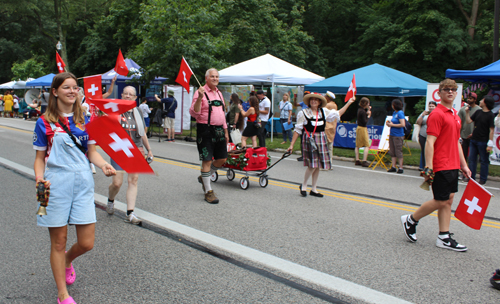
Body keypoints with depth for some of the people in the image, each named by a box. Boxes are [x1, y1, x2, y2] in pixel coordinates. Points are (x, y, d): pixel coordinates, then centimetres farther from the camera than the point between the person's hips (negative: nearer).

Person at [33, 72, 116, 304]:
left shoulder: (86, 120, 9)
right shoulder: (44, 123, 0)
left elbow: (92, 152, 10)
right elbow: (40, 157, 3)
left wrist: (104, 165, -11)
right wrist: (39, 177, -16)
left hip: (83, 183, 3)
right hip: (56, 185, -3)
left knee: (86, 243, 3)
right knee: (59, 242, 5)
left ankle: (67, 261, 39)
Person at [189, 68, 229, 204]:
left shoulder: (219, 93, 16)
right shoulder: (201, 92, -7)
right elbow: (194, 112, -17)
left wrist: (225, 131, 20)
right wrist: (199, 98, -30)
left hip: (219, 130, 7)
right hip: (205, 130, -7)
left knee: (222, 159, 10)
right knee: (207, 161, -4)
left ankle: (204, 177, 33)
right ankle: (208, 192, 7)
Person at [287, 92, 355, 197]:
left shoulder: (324, 112, 10)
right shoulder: (303, 113, -2)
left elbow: (337, 114, 22)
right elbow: (297, 130, -2)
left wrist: (349, 103, 22)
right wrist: (292, 145, -4)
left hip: (321, 140, 5)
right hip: (309, 140, -5)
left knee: (317, 165, 6)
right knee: (312, 165, -12)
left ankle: (313, 189, 17)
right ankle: (303, 185, 10)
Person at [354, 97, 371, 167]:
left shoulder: (360, 109, 6)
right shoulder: (363, 111, -20)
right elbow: (365, 122, -19)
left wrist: (368, 110, 5)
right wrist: (368, 116, -6)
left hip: (359, 128, 9)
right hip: (363, 128, -9)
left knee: (358, 145, 11)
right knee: (367, 145, -5)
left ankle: (357, 160, 17)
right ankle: (364, 161, -8)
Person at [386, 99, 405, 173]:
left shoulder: (400, 113, -12)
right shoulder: (394, 113, 13)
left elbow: (403, 124, -20)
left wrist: (392, 125, -13)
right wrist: (389, 123, 5)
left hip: (398, 135, -9)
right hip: (392, 134, 9)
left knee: (398, 152, -3)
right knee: (392, 152, 9)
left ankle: (400, 168, 4)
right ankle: (393, 167, 16)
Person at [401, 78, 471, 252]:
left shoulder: (455, 116, 16)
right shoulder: (437, 114, -12)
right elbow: (430, 142, -18)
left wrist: (464, 165, 21)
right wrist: (428, 167, -24)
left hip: (453, 166, 9)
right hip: (441, 166, -9)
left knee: (448, 200, 9)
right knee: (440, 201, -3)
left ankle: (444, 238, 14)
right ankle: (410, 220, 16)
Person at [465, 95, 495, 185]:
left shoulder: (490, 115, -11)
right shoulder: (478, 112, 8)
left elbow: (491, 130, -13)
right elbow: (469, 121, 11)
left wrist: (490, 144, -16)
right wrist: (467, 112, -1)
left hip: (483, 142, -7)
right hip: (474, 140, 7)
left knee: (484, 161, 5)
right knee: (471, 159, 10)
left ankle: (483, 179, 13)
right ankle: (471, 177, 19)